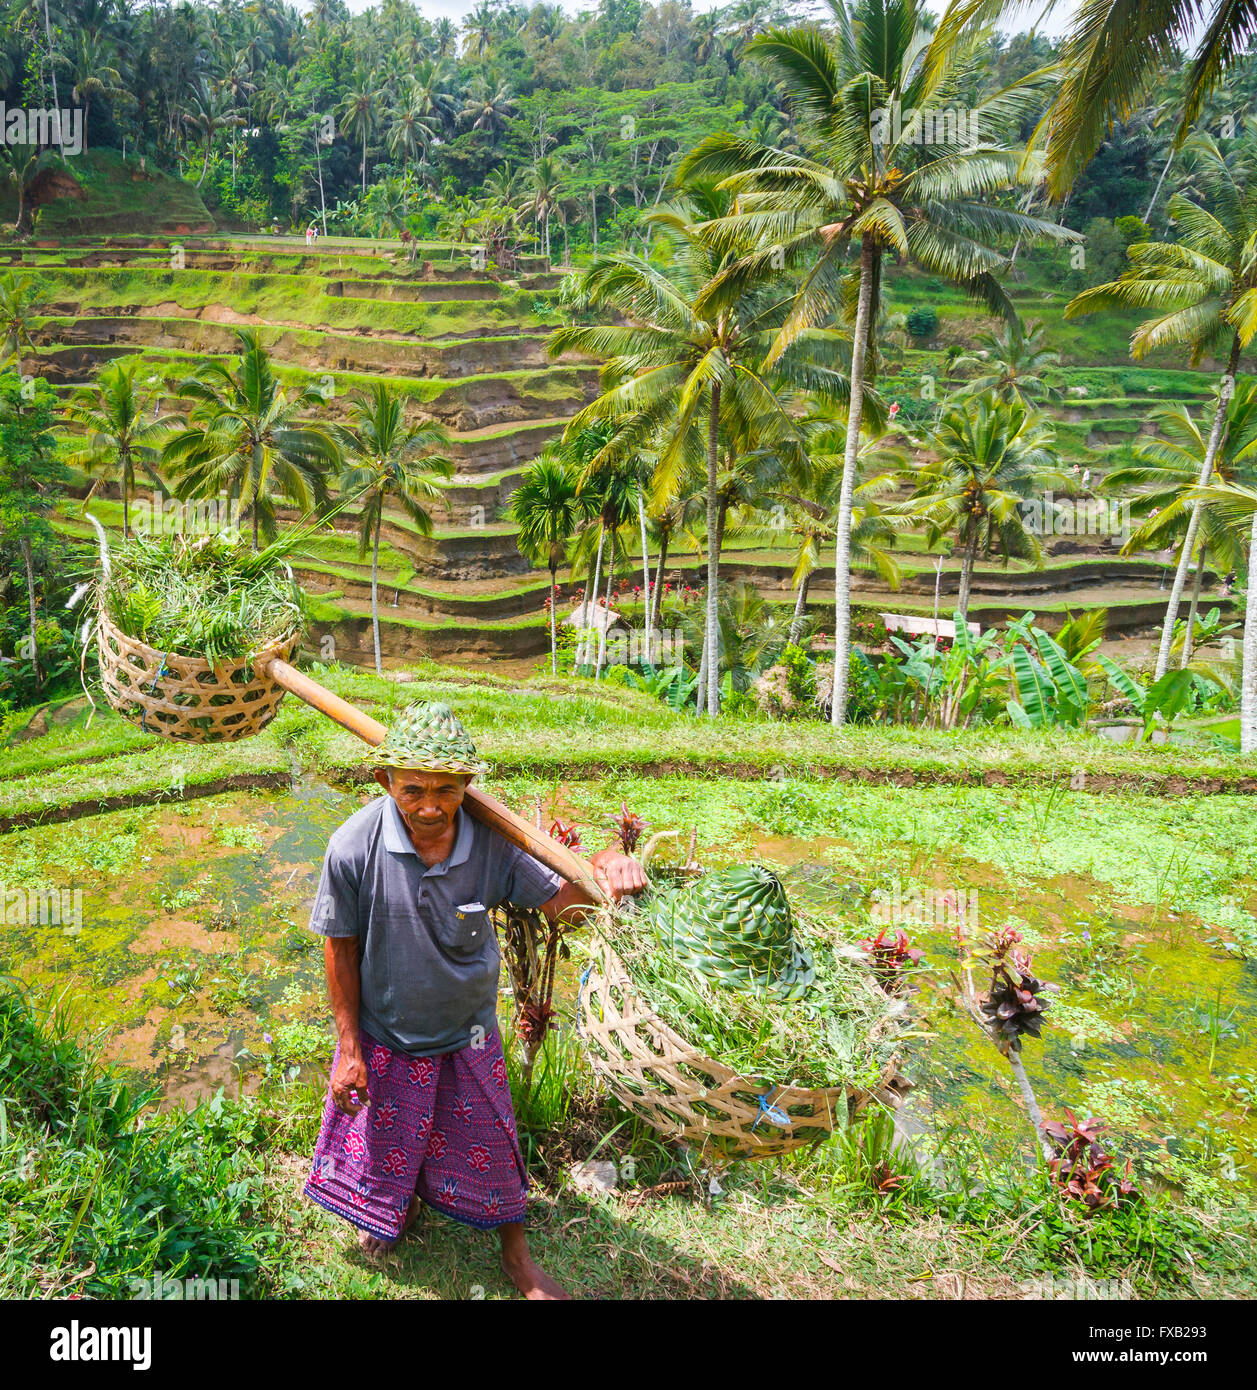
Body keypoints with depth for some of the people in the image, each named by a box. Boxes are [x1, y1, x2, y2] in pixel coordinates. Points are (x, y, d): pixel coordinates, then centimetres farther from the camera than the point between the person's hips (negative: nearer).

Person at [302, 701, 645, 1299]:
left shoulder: (490, 840, -24)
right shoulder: (354, 847, -28)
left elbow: (553, 899, -12)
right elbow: (340, 947, -15)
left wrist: (600, 866, -36)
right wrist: (349, 1048, -8)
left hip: (467, 1033, 0)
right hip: (383, 1032, 0)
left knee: (487, 1147, 18)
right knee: (385, 1137, 25)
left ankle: (516, 1255, 46)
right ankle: (397, 1205, 61)